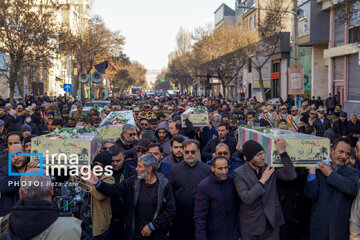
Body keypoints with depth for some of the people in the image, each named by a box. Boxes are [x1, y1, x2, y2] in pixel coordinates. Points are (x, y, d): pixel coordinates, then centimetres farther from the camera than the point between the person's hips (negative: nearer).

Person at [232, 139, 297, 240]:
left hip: (272, 223, 3)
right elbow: (247, 199, -21)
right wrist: (263, 180, -18)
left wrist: (282, 152, -18)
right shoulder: (238, 173, -12)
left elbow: (291, 176, -14)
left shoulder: (271, 167, -2)